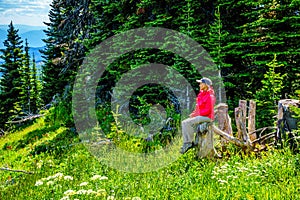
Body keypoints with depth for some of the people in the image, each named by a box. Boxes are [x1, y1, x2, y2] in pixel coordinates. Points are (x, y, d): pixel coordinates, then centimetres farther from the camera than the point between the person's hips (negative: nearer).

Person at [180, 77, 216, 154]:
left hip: (206, 117, -10)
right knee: (183, 123, -1)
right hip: (200, 116, 10)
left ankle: (191, 142, -11)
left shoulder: (209, 96, -16)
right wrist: (194, 113, 4)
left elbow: (207, 110, -20)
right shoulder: (201, 94, 12)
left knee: (188, 123, -23)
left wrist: (196, 114, -16)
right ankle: (186, 143, -4)